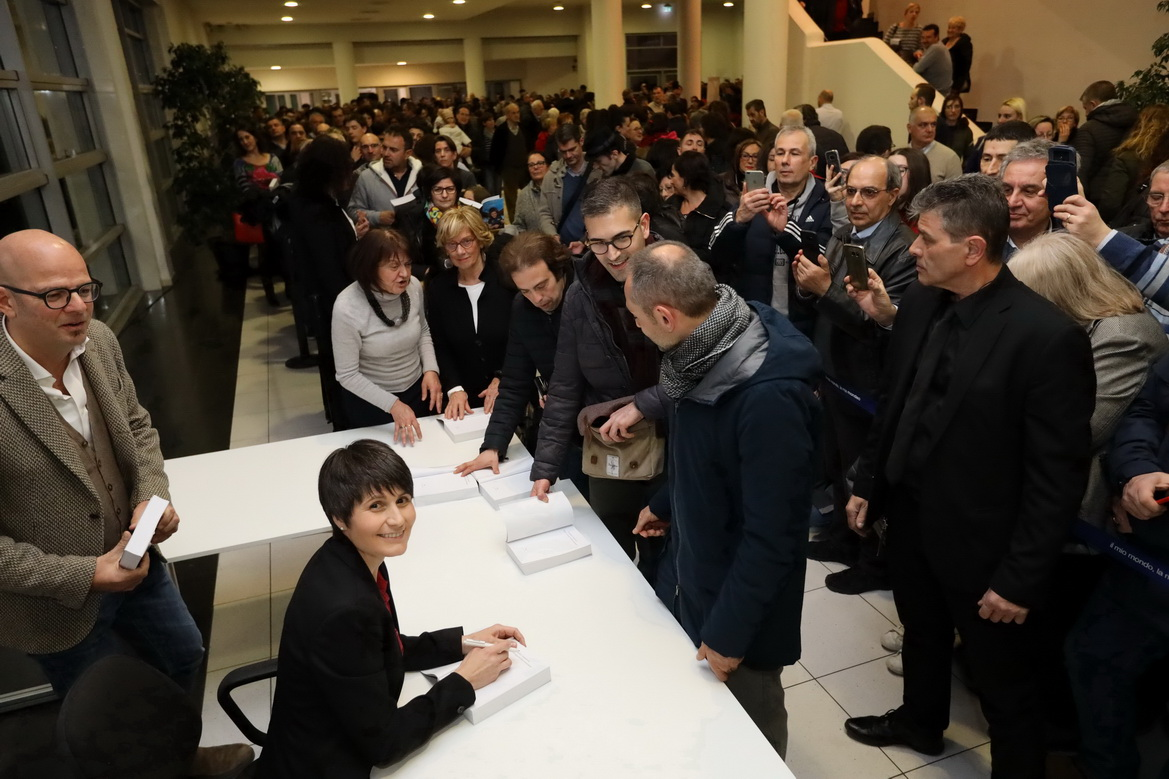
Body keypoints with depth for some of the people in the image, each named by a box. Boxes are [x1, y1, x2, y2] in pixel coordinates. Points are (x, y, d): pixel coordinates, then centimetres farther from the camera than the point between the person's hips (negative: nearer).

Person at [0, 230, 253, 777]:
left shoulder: (99, 342, -11)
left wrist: (153, 495, -12)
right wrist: (85, 576, -23)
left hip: (133, 556, 6)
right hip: (59, 604, -6)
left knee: (184, 656, 27)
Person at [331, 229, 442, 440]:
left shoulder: (414, 287, -14)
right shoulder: (347, 308, -27)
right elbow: (348, 375, -21)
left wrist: (431, 369, -9)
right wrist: (392, 404, -26)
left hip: (417, 389, 4)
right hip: (369, 402, -4)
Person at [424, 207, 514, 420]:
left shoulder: (506, 278, -10)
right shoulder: (437, 287, -1)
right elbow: (439, 346, 0)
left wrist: (501, 379, -11)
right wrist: (454, 388, -13)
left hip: (511, 392, -2)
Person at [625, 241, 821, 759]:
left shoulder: (770, 396, -34)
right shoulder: (711, 348, -7)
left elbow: (772, 534, -27)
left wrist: (729, 631, -17)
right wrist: (666, 504, 24)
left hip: (737, 595, -7)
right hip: (692, 570, 7)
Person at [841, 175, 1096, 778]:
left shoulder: (1048, 336, -24)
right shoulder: (919, 303, -4)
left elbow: (1060, 474, -20)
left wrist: (1020, 577, -17)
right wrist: (867, 482, 10)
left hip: (981, 543, -6)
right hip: (910, 516, 7)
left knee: (1004, 686, 15)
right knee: (921, 635, 30)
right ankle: (919, 722, 56)